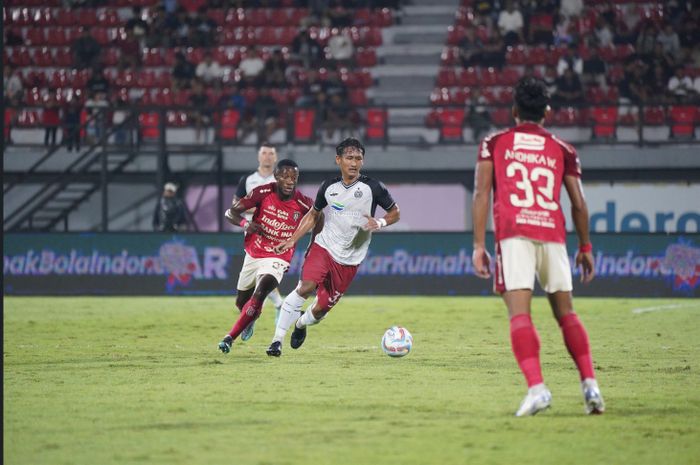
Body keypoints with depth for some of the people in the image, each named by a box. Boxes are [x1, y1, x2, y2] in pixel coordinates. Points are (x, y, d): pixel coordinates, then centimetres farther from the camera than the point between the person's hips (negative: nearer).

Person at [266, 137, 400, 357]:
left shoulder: (373, 188, -6)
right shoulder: (329, 187, 2)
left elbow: (395, 213, 5)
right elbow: (313, 215, 17)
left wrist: (380, 223, -16)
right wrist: (292, 240, 8)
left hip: (349, 260, -1)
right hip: (323, 246, 1)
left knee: (321, 308, 2)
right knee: (306, 286, -25)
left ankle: (301, 323, 39)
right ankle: (277, 339, -20)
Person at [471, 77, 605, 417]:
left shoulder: (494, 144, 12)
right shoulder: (562, 151, 17)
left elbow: (481, 194, 3)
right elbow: (579, 204, 13)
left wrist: (479, 245, 2)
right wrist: (585, 247, 24)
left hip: (513, 235, -2)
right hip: (552, 234, 3)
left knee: (519, 314, -10)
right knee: (565, 312, 14)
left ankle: (536, 387, -25)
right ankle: (590, 383, 5)